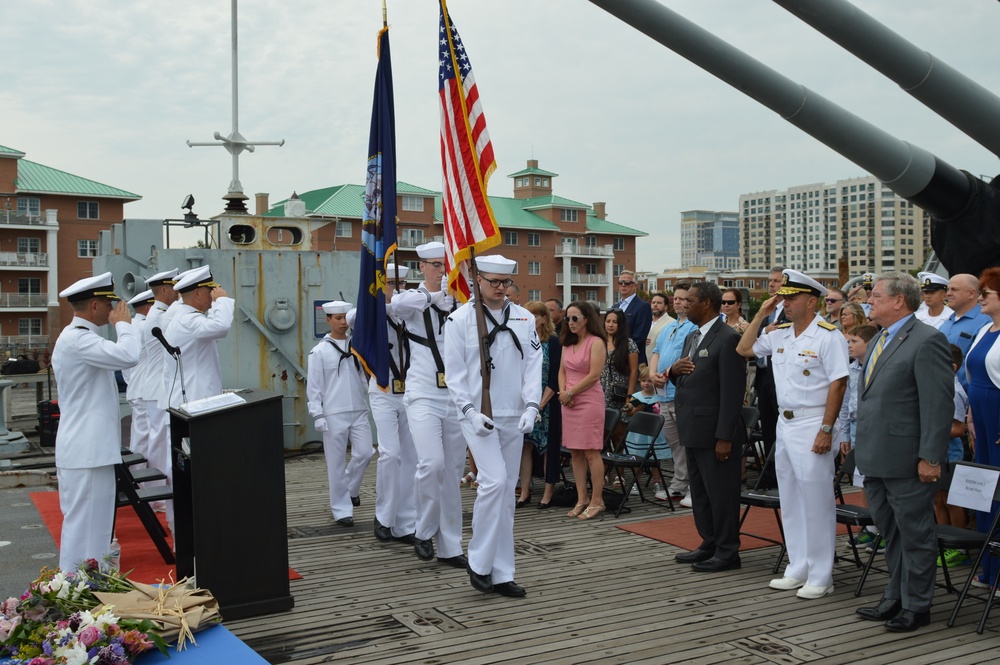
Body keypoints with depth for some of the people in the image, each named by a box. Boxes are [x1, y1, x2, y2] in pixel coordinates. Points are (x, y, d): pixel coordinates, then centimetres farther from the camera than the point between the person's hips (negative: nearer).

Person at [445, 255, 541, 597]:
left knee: (507, 493, 8)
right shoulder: (460, 318, -2)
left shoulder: (524, 318, 9)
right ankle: (479, 562, -4)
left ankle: (501, 574, 16)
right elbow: (454, 371, -3)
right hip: (479, 417, -4)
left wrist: (531, 406, -7)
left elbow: (533, 364, 5)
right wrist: (470, 411, -12)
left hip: (514, 417, 4)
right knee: (494, 481, -20)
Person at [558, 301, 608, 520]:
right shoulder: (567, 343, 14)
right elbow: (562, 371, 15)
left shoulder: (596, 343, -7)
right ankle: (582, 499, 14)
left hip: (589, 401, -7)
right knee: (575, 452, 7)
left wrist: (570, 393, -10)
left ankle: (596, 501, 2)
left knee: (591, 452, -5)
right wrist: (563, 392, -3)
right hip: (569, 402, 7)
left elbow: (594, 375, -13)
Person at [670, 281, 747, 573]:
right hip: (694, 431, 9)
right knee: (700, 492, 16)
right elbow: (682, 381, 22)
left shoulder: (728, 339, -15)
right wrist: (674, 370, -2)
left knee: (721, 492, 0)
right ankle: (709, 545, 28)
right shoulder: (691, 338, 14)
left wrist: (724, 437, -21)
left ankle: (727, 552, 11)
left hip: (715, 433, -9)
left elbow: (732, 393, -18)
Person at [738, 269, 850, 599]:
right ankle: (797, 570, 24)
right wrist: (761, 314, 8)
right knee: (790, 501, 14)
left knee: (816, 502, -1)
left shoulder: (828, 336, -12)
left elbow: (838, 384, -16)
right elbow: (744, 349, 15)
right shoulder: (780, 334, 10)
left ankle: (820, 577, 8)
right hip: (785, 424, 8)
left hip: (813, 427, -8)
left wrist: (826, 430, -19)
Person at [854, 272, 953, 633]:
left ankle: (916, 606, 14)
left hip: (906, 461, -9)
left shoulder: (927, 341, -14)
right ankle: (895, 598, 29)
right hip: (875, 459, 9)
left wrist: (930, 457, -20)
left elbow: (939, 404, -18)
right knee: (890, 532, 18)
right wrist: (862, 447, 18)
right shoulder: (878, 341, 16)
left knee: (914, 533, 3)